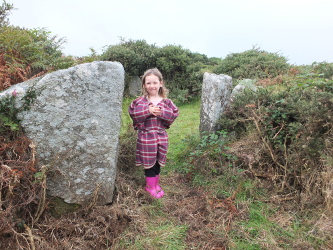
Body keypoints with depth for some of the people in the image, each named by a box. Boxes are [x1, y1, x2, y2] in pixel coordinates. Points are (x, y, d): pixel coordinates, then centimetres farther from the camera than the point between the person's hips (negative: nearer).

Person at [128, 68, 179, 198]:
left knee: (158, 162, 15)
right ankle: (150, 186, 27)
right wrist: (147, 111, -24)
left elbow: (173, 115, -5)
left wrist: (162, 112, -20)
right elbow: (134, 114, -14)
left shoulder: (166, 101, 2)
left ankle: (156, 184, 36)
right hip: (146, 136, -2)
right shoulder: (140, 101, -4)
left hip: (161, 136, 3)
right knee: (149, 163, 8)